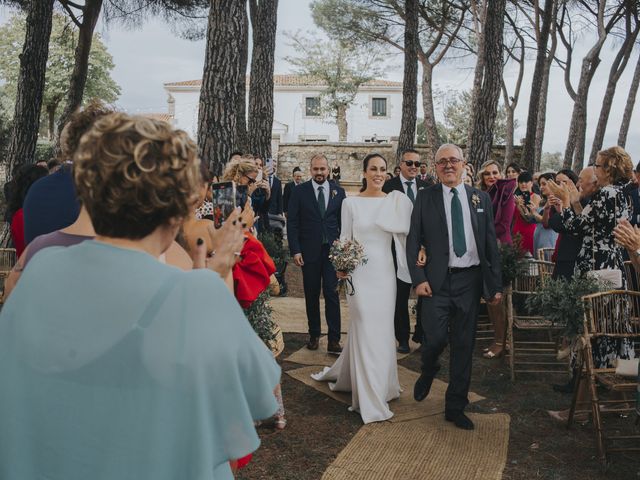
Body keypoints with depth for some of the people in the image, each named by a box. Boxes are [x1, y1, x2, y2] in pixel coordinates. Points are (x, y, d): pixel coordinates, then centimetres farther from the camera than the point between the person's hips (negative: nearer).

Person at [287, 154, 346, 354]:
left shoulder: (338, 191, 5)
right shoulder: (299, 191, 1)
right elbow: (292, 223, -1)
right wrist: (295, 250, -7)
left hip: (333, 250, 0)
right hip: (309, 252, 0)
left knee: (332, 294, -4)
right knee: (311, 295, 10)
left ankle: (334, 340, 0)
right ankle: (314, 335, 24)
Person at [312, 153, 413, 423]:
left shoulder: (396, 201, 4)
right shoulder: (351, 203, 2)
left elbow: (404, 232, 3)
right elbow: (344, 239, 4)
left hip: (384, 272, 2)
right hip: (359, 272, -2)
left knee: (381, 329, 9)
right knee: (365, 330, -1)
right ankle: (371, 400, 9)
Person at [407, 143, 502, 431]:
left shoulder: (481, 198, 8)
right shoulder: (425, 198, 2)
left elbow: (491, 244, 8)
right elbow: (413, 242, 0)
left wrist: (496, 285, 5)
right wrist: (418, 279, -10)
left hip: (469, 280, 2)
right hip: (436, 281, -2)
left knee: (464, 347, 7)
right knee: (435, 339, -11)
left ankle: (455, 408, 22)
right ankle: (428, 373, 26)